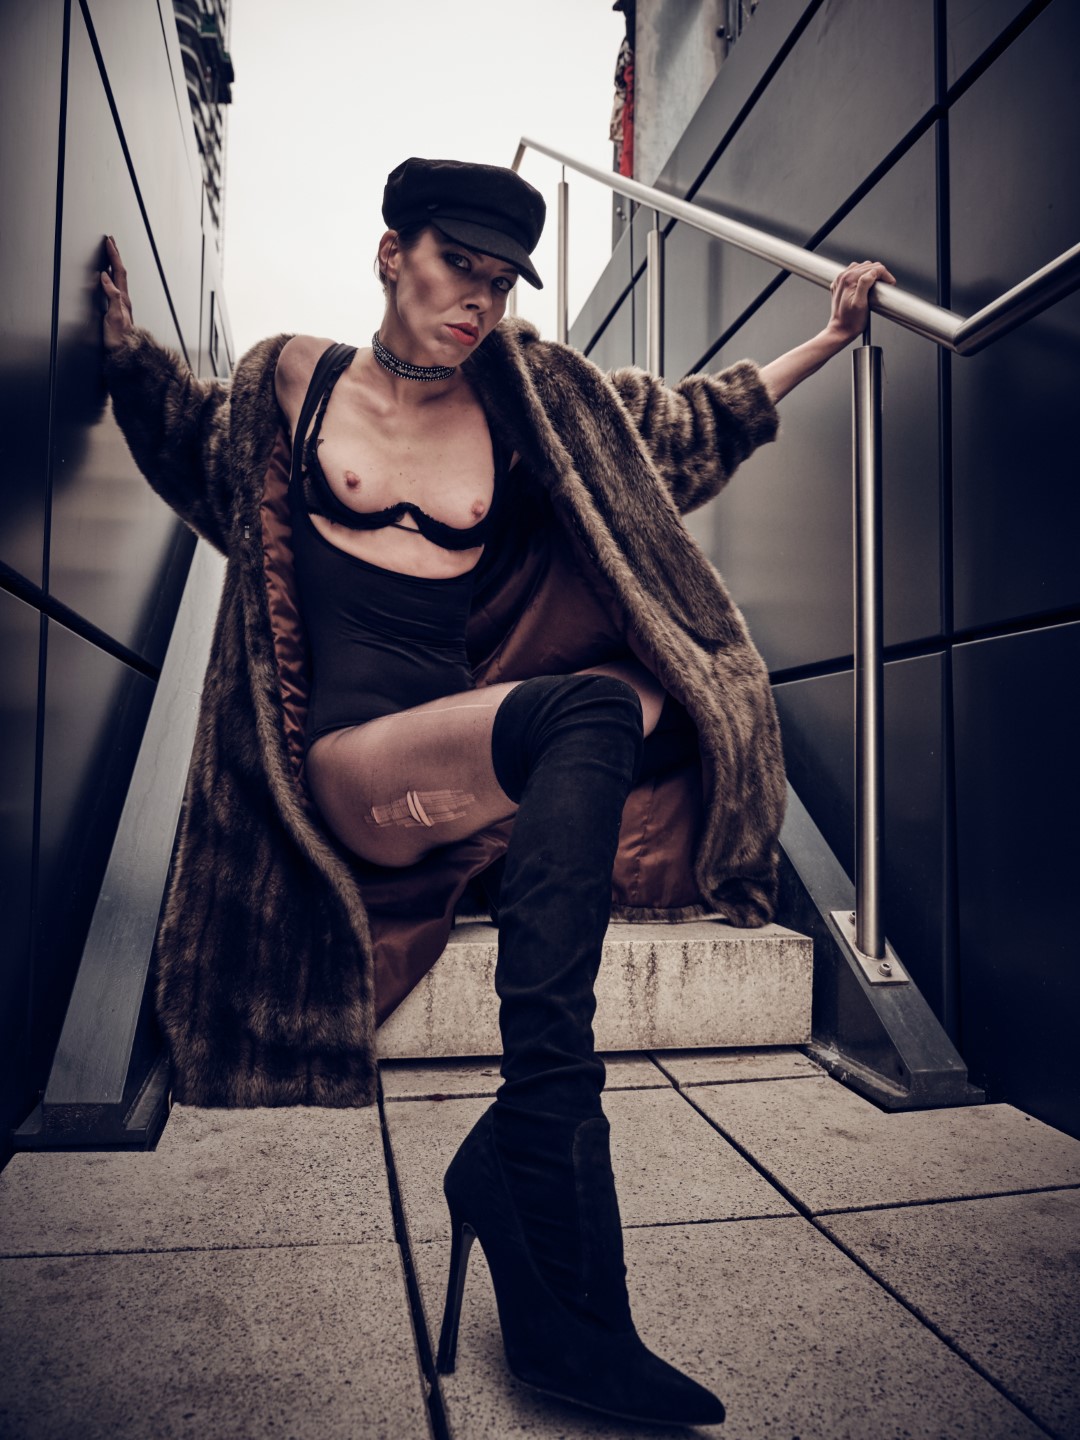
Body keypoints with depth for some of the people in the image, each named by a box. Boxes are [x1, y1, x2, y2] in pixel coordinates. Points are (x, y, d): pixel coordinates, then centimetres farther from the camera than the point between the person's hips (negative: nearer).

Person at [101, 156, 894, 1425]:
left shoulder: (523, 394, 15)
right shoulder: (293, 379, 12)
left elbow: (690, 422, 25)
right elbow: (198, 450, 32)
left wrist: (829, 337, 27)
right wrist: (127, 352, 21)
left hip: (472, 743, 4)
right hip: (343, 761, -4)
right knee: (588, 715, -34)